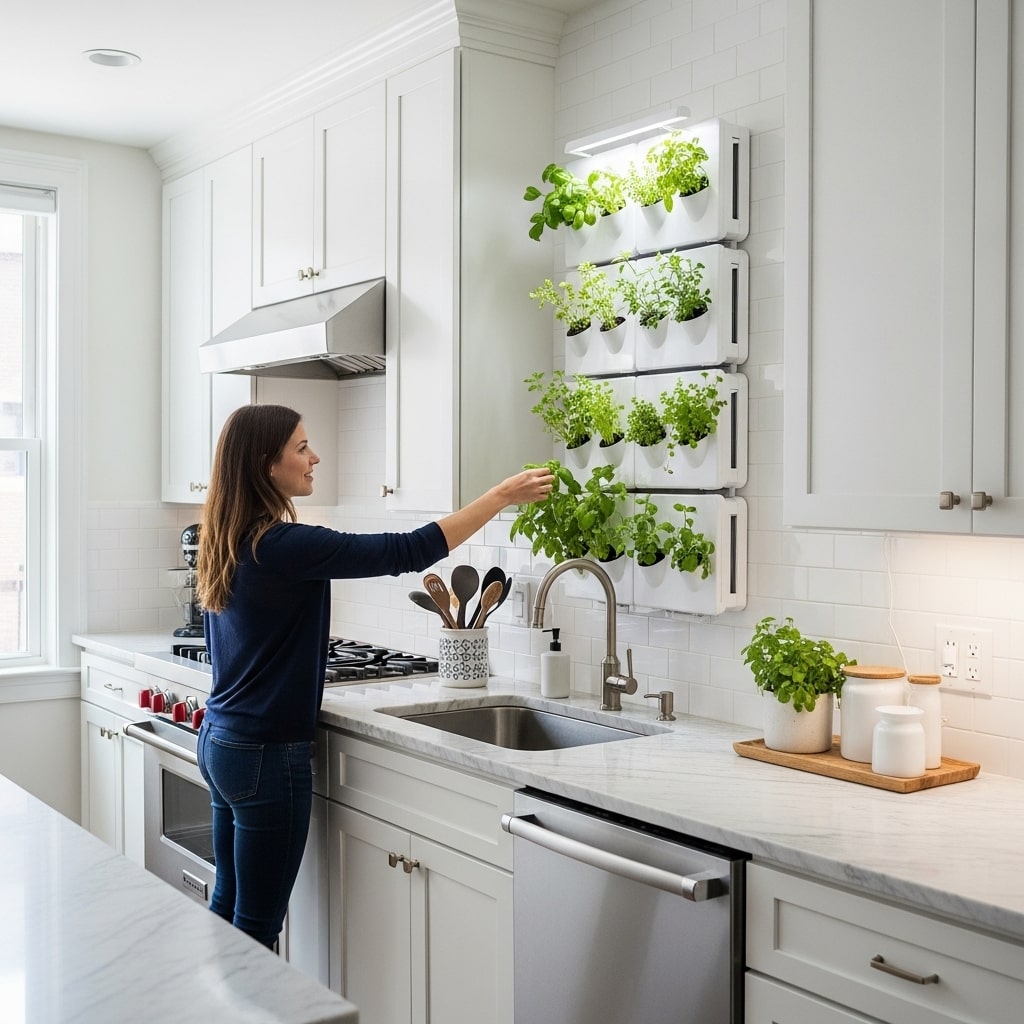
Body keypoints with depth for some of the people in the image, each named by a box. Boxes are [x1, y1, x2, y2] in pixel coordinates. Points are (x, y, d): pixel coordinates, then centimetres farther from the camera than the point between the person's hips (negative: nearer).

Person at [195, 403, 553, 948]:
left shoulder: (229, 542, 6)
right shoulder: (284, 546, -22)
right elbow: (407, 552, -21)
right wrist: (502, 495, -15)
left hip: (220, 739, 9)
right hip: (266, 753, -9)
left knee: (229, 904, 19)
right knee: (258, 925, 4)